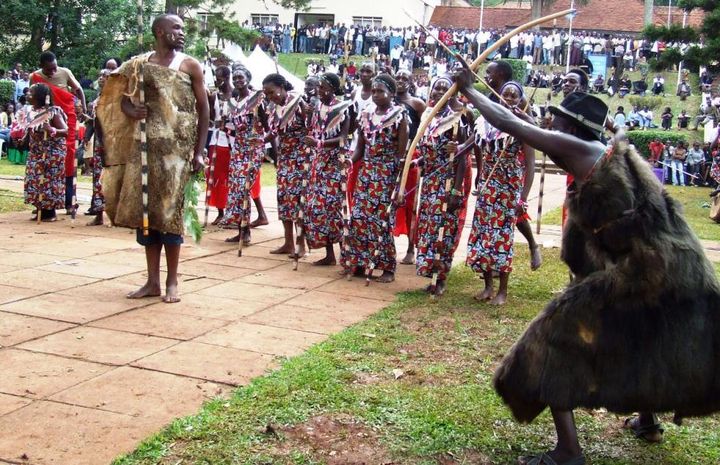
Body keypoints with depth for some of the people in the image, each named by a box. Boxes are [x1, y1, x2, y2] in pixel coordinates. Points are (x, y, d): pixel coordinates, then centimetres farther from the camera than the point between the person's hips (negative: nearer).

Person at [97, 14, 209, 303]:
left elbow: (203, 110, 2)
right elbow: (122, 97, 14)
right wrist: (131, 110, -11)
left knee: (170, 212, -4)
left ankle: (172, 282, 6)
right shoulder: (140, 64, 9)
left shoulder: (189, 65, 3)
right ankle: (152, 281, 13)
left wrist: (199, 152, -4)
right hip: (146, 146, 3)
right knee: (145, 211, 4)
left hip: (177, 148, -3)